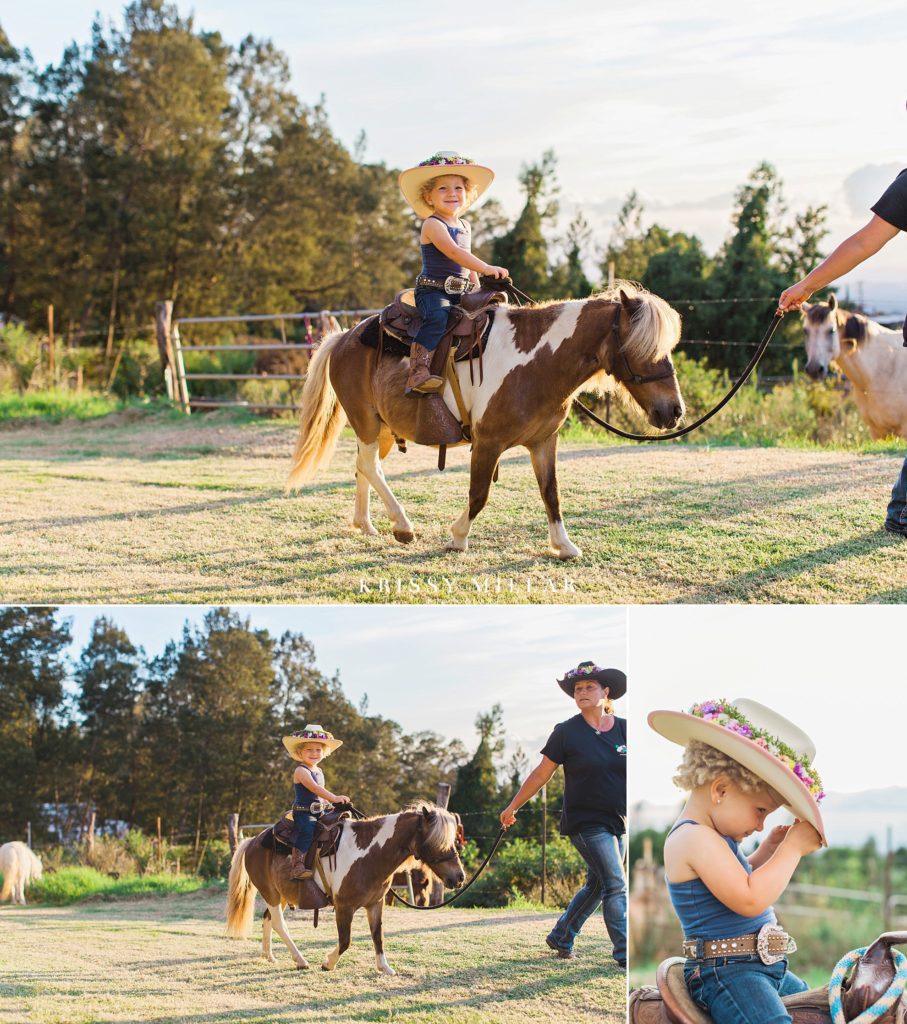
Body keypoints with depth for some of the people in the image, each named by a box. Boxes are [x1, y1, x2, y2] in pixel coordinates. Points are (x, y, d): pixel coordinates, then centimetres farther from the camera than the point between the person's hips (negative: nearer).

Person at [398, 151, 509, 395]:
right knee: (438, 317, -35)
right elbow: (453, 251, -26)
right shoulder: (432, 225, -11)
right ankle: (418, 372, -40)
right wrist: (486, 268, -33)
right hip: (432, 290, -8)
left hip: (460, 293, 9)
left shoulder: (465, 227, 16)